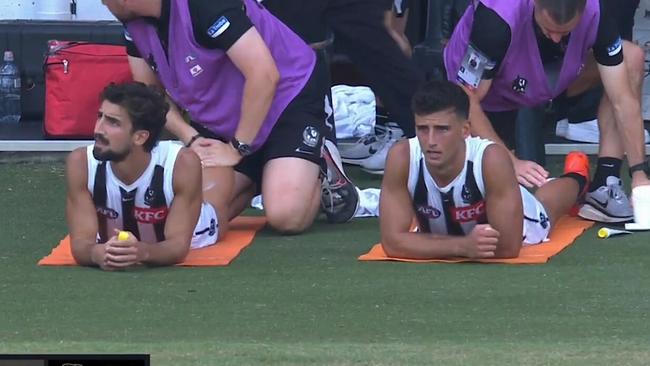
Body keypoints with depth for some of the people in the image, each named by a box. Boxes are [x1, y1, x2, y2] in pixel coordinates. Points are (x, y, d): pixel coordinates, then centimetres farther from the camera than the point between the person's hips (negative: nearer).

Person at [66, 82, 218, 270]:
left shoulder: (182, 165, -43)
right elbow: (80, 242, -37)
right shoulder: (81, 163, -38)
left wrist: (143, 252, -64)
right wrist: (97, 253, -63)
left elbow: (178, 244, -41)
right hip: (110, 240, 1)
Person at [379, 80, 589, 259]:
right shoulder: (402, 158, -42)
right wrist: (462, 246, -55)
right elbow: (392, 241, -42)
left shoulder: (491, 159, -47)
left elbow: (507, 246, -44)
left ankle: (576, 177, 67)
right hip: (441, 228, 2)